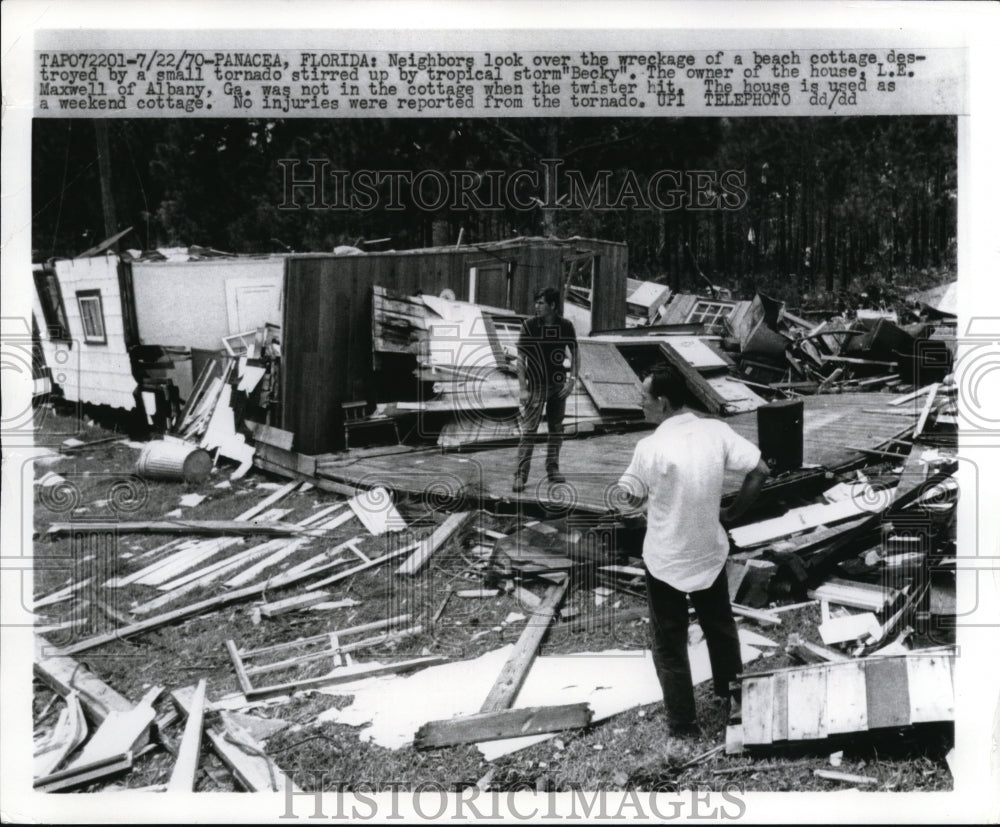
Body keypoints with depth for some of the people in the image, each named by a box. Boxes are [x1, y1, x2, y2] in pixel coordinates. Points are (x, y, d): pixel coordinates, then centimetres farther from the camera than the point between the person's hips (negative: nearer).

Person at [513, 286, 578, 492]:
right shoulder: (529, 325, -7)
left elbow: (574, 355, 6)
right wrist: (523, 389, -11)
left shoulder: (566, 326, -1)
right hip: (536, 385, -3)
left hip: (558, 385, 3)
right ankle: (520, 474, -7)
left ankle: (552, 469, 23)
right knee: (529, 431, -8)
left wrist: (572, 380, -7)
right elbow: (520, 359, -5)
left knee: (556, 429, 11)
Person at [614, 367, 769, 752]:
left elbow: (630, 498, -12)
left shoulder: (651, 448, -24)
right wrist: (732, 512, 3)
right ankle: (732, 699, 42)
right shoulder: (717, 431, -10)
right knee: (720, 627, 26)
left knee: (670, 644, 13)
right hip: (710, 552, 5)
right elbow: (759, 471, -7)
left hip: (665, 561, -4)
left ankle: (682, 723, 22)